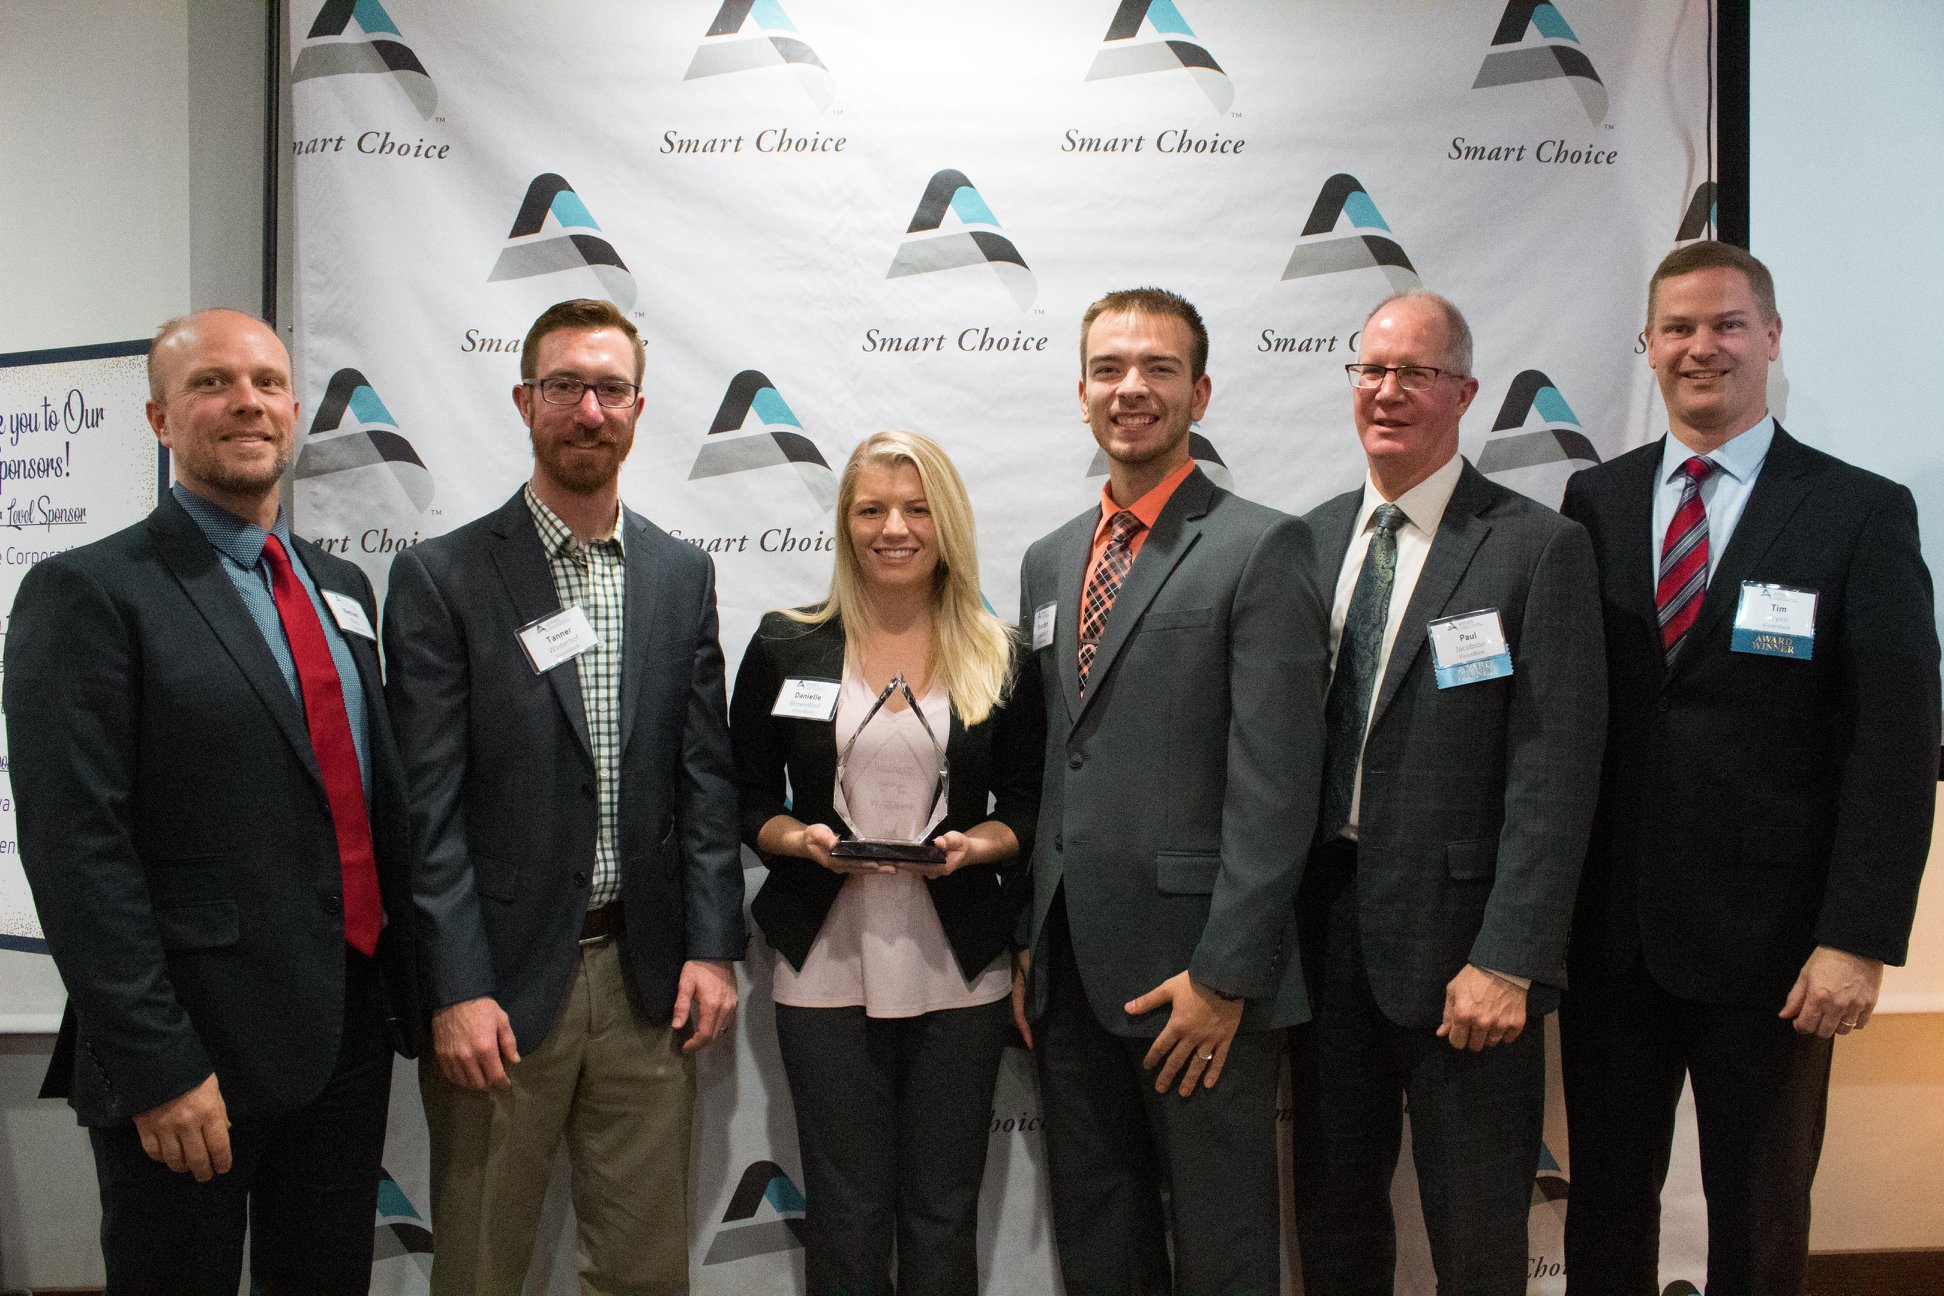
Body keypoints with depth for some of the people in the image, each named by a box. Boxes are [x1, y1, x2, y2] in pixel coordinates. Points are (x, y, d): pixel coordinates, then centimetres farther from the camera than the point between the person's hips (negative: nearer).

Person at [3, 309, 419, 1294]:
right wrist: (157, 1066, -18)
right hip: (195, 1057, -6)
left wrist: (409, 988, 12)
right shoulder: (87, 593, -9)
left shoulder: (339, 586, 12)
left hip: (352, 1032, 6)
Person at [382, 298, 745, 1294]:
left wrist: (711, 947, 0)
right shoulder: (441, 577, -4)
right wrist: (457, 990, -12)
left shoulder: (682, 575, 8)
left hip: (644, 977, 3)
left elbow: (705, 775, 7)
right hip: (501, 982, -3)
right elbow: (428, 804, -8)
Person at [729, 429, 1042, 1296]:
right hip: (826, 970, 0)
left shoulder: (1000, 657, 4)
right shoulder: (785, 648, 4)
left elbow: (1027, 805, 9)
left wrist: (978, 844, -11)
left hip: (958, 972, 1)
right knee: (846, 1214, 6)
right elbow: (748, 801, 7)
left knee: (943, 1215, 8)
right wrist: (798, 839, -13)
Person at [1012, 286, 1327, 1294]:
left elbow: (1274, 785, -13)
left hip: (1197, 979, -6)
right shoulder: (1048, 561, 14)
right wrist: (1031, 945, 10)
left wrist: (1223, 975, -17)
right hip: (1070, 971, 6)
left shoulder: (1261, 549, -7)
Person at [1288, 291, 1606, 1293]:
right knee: (1331, 1214, 17)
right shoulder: (1311, 540, 8)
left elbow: (1554, 772, -12)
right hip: (1327, 932, 5)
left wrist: (1509, 960, -17)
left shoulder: (1539, 549, -7)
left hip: (1458, 941, -4)